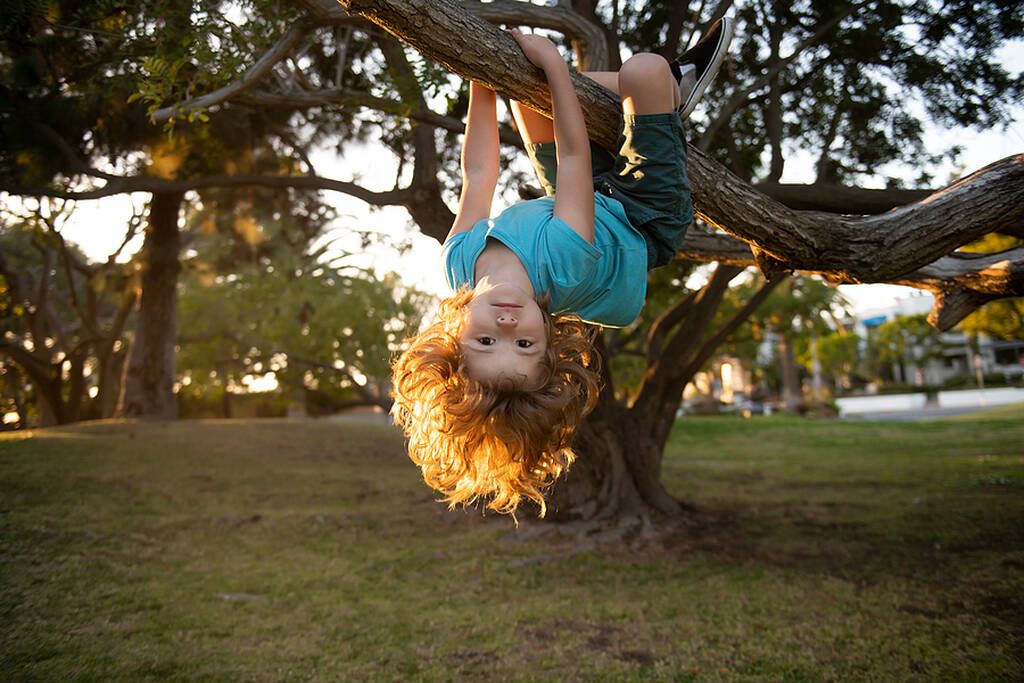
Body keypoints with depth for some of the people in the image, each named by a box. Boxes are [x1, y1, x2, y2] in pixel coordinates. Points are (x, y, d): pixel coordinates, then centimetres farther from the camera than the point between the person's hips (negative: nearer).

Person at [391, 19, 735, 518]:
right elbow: (573, 155, -36)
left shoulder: (460, 264, -33)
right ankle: (673, 89, 20)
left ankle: (675, 83, 29)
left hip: (595, 203, 5)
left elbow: (477, 173, -20)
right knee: (645, 69, -23)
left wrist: (483, 78, -12)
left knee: (529, 83, 10)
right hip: (644, 223, -5)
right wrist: (551, 61, -26)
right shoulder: (562, 266, -46)